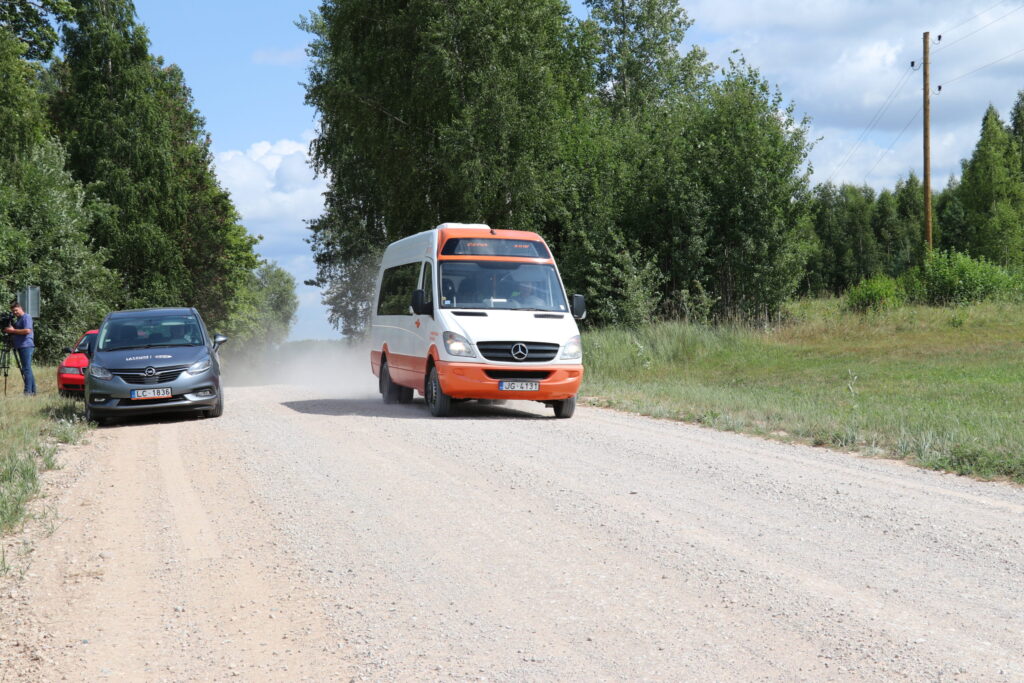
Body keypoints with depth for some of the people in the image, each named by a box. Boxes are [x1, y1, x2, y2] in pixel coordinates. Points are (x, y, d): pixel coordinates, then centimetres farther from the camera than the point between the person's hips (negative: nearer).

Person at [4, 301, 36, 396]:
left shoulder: (26, 317, -7)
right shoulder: (17, 319, 21)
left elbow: (27, 330, -20)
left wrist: (13, 330, -15)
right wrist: (9, 331, 10)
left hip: (26, 346, -10)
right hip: (20, 347, 10)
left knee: (26, 369, -12)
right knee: (26, 369, 9)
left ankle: (28, 391, -15)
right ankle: (32, 391, 11)